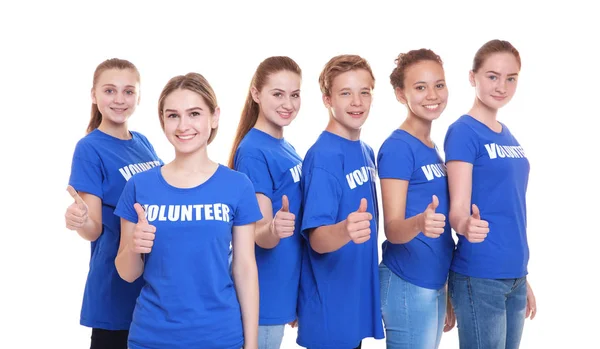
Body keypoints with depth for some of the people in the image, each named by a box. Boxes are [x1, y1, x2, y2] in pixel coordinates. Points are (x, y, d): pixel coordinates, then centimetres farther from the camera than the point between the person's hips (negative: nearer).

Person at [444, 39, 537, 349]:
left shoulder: (508, 136, 12)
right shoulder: (463, 131, -10)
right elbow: (458, 208, -17)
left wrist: (521, 277, 18)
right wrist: (466, 226, -40)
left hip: (513, 275, 8)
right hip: (479, 277, -7)